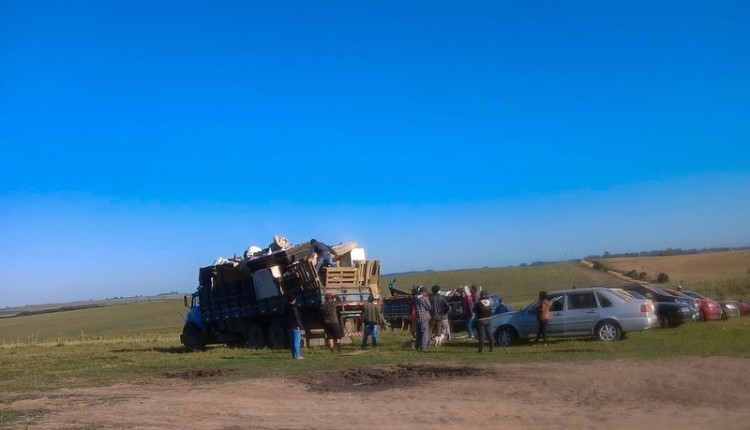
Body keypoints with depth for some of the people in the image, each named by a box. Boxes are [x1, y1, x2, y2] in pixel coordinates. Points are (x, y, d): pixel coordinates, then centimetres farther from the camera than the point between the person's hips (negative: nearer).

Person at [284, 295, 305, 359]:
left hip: (289, 327, 8)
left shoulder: (286, 308, 9)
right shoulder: (294, 308, -17)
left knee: (291, 341, 13)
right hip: (295, 327, -8)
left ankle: (294, 355, 18)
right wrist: (301, 327, -11)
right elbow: (297, 318, -17)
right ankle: (297, 356, -5)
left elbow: (285, 318, 15)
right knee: (296, 341, -5)